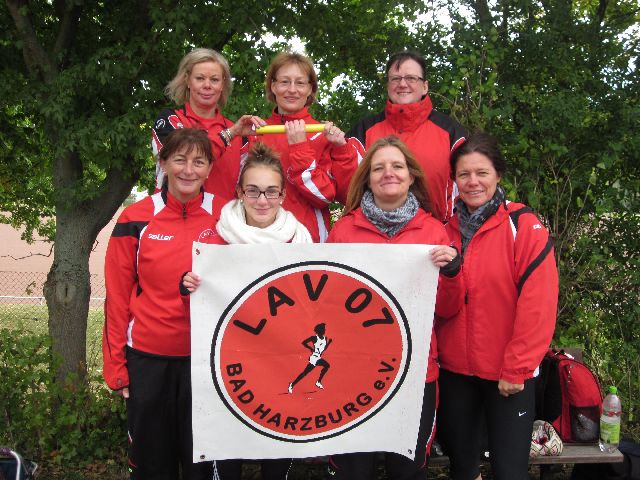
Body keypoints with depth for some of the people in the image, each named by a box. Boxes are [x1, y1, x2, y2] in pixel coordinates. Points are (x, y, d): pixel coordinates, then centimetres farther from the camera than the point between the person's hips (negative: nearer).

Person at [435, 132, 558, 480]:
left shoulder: (524, 226, -10)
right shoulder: (446, 230, 4)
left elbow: (537, 305, -15)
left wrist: (516, 369, -14)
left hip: (508, 375, -4)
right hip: (455, 370, 4)